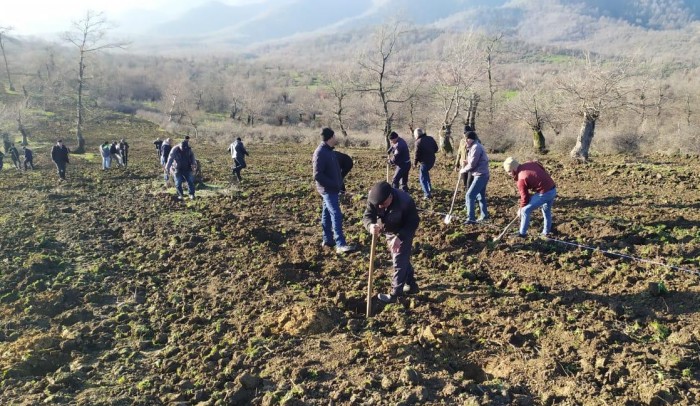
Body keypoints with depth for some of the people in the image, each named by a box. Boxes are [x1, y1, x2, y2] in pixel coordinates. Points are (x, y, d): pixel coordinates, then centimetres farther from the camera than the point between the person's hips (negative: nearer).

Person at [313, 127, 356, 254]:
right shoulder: (320, 153, -20)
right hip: (328, 189, -10)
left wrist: (339, 184, 12)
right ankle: (340, 245, -14)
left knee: (327, 214, 15)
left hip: (331, 188, 10)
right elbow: (317, 175, -23)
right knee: (336, 215, -13)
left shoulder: (328, 150, 10)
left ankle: (327, 240, 24)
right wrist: (334, 185, -20)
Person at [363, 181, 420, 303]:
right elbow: (367, 215, -24)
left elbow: (413, 222, -27)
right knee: (402, 259, 17)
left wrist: (399, 237, -37)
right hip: (389, 231, 6)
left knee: (399, 261, -6)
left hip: (404, 232, -6)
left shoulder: (405, 201, -36)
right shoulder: (374, 198, -25)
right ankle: (411, 285, 34)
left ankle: (395, 294, 3)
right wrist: (371, 225, -48)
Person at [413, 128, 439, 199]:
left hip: (424, 162, -7)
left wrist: (415, 163, 0)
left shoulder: (418, 142, -15)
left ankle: (427, 194, -8)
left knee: (422, 178, 1)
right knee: (426, 173, 30)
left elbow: (417, 154, -13)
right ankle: (429, 188, 34)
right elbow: (436, 149, 9)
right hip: (432, 160, 7)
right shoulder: (431, 138, 4)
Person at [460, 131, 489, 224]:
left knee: (470, 195, -12)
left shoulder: (476, 147, -17)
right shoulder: (475, 146, 16)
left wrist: (463, 170, -4)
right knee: (480, 196, 21)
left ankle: (471, 219, -13)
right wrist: (466, 162, -2)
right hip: (482, 175, 11)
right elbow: (471, 161, 16)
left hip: (480, 175, -11)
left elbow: (472, 164, -19)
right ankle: (484, 215, 33)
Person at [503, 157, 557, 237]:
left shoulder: (521, 179, -13)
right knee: (547, 210, 30)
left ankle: (522, 233, 13)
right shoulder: (532, 163, 7)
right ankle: (547, 231, 43)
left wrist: (520, 209, 9)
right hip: (553, 189, 8)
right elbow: (544, 171, 16)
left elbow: (525, 196, -7)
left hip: (544, 193, -8)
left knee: (525, 210, 4)